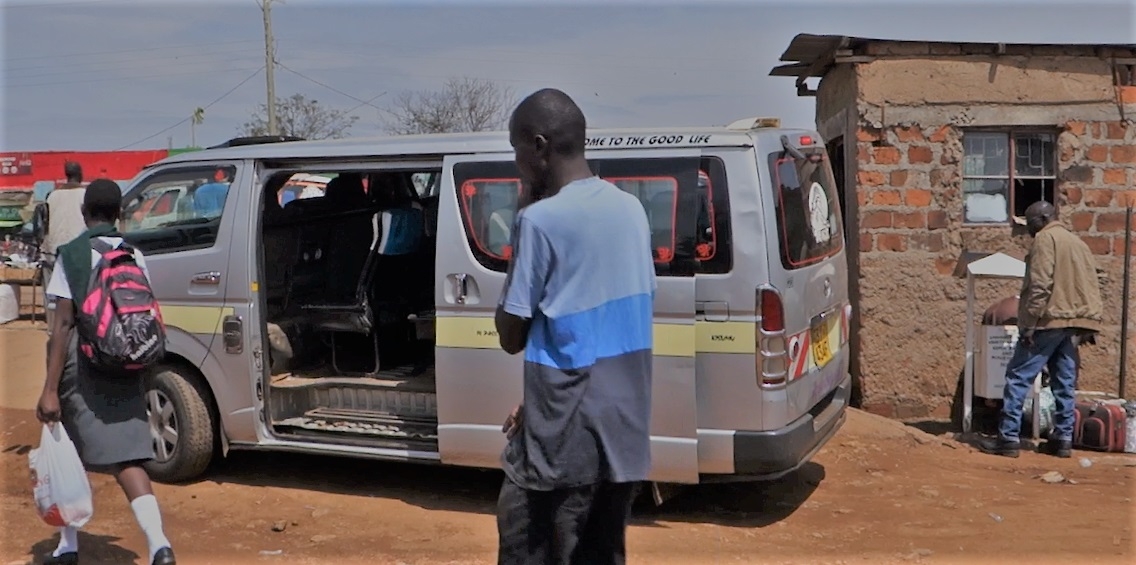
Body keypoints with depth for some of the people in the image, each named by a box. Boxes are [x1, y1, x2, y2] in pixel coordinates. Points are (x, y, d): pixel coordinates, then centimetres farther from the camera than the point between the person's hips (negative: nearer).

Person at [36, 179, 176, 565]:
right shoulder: (134, 256, 6)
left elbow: (63, 324, -12)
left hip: (81, 365, -3)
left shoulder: (72, 254, -6)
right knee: (127, 458, -1)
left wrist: (50, 390, -14)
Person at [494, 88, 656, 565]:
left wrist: (523, 223, -3)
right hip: (624, 427, 7)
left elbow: (511, 337, -8)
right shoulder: (631, 209, 8)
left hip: (564, 436, -7)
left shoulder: (541, 219, -14)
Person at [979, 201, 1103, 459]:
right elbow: (1092, 288, 17)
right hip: (1074, 323, 8)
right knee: (1065, 382, 10)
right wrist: (1089, 324, 17)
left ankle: (1008, 438, -7)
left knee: (1018, 377, -5)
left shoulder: (1045, 238, -6)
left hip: (1049, 320, -8)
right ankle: (1063, 439, 10)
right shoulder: (1079, 243, 20)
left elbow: (1040, 285, -17)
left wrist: (1029, 323, -18)